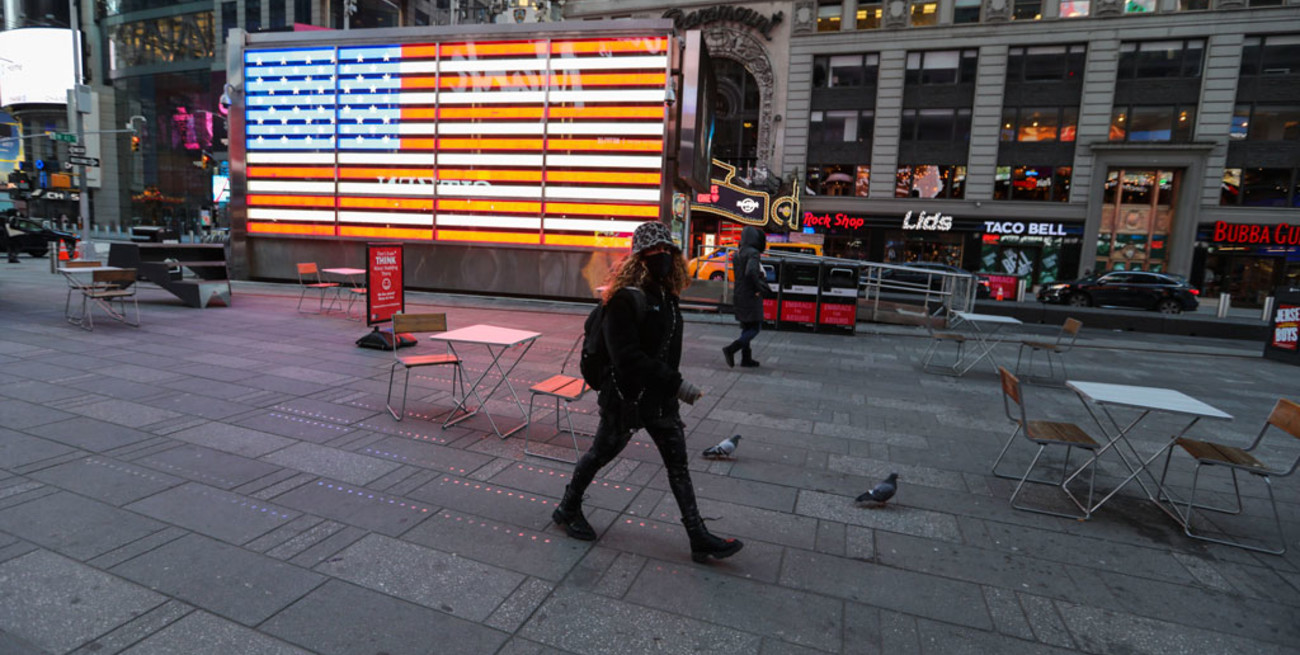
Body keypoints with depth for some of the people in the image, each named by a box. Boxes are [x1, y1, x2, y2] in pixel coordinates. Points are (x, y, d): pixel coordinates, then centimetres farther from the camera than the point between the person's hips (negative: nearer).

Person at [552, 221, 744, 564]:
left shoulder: (667, 296, 6)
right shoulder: (624, 299, -19)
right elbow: (626, 356, -26)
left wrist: (672, 387, 16)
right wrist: (675, 383, -27)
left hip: (661, 399, 8)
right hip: (626, 399, -7)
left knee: (678, 464, 10)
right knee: (601, 454, 12)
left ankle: (699, 539, 19)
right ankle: (568, 509, 37)